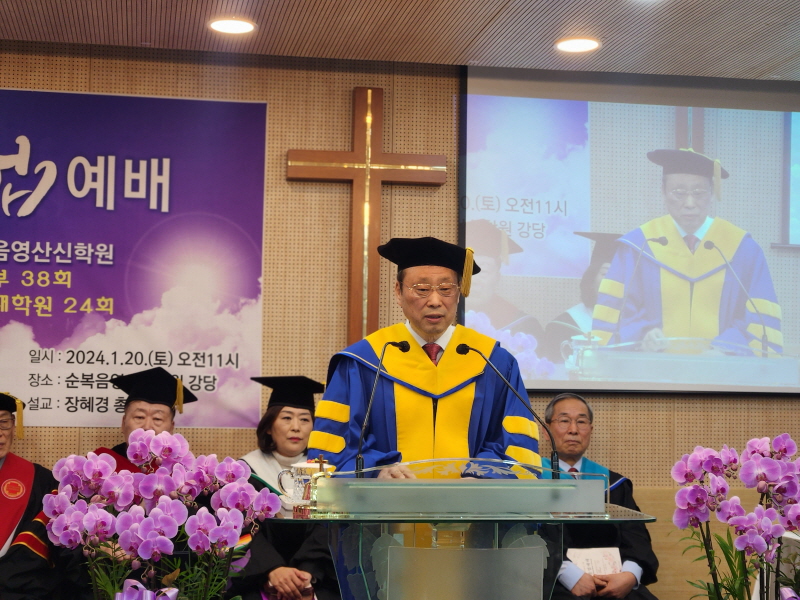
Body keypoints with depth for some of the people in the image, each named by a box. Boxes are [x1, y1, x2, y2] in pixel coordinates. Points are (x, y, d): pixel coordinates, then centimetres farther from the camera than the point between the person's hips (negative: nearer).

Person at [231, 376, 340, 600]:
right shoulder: (247, 471, 1)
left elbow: (327, 530, -7)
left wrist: (307, 572, -25)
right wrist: (273, 570, -28)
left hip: (316, 577, 1)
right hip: (257, 578, -1)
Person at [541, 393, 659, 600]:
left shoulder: (614, 482, 20)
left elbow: (636, 536, 8)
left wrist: (630, 574, -13)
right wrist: (570, 574, -22)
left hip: (609, 581, 4)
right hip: (554, 581, -4)